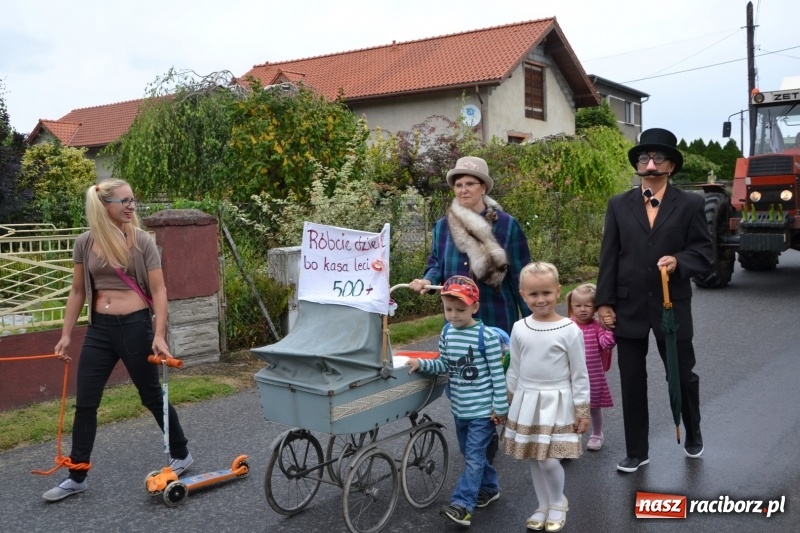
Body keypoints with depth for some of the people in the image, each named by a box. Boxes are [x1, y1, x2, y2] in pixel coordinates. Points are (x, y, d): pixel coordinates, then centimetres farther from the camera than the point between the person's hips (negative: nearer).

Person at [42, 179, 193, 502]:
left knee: (151, 396, 8)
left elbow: (158, 290, -8)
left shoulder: (142, 240, -6)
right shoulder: (85, 243, 2)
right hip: (99, 328, 3)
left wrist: (159, 335, -16)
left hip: (135, 326, -3)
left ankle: (181, 454, 27)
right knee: (85, 403, 5)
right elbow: (77, 292, 10)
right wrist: (66, 334, 8)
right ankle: (77, 477, 18)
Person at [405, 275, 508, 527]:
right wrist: (421, 364, -7)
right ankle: (489, 488, 38)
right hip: (460, 408, 7)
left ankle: (462, 505, -5)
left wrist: (501, 407, -13)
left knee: (473, 457, -6)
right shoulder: (447, 333, 1)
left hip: (483, 409, -7)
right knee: (471, 454, 19)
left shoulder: (486, 336, -18)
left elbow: (497, 374, -14)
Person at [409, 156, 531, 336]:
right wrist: (427, 280, -12)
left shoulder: (508, 225, -4)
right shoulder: (442, 226, 6)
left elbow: (520, 276, -2)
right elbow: (437, 264, 12)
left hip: (498, 319, -2)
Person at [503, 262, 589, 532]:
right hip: (526, 402, 4)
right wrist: (507, 402, 13)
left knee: (549, 460, -5)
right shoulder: (519, 329, -2)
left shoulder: (570, 330, -13)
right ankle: (543, 506, 32)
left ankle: (558, 504, 22)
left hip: (556, 402, -4)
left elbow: (580, 375, -7)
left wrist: (582, 411, -5)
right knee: (534, 459, 12)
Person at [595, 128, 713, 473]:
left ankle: (693, 434, 41)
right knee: (632, 382, 8)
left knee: (682, 375, 13)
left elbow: (704, 251, -1)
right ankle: (636, 452, 22)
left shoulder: (689, 205, 0)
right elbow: (608, 257, 2)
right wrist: (604, 302, -3)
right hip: (628, 307, 1)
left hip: (672, 305, -1)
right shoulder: (619, 205, 4)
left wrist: (679, 261, -22)